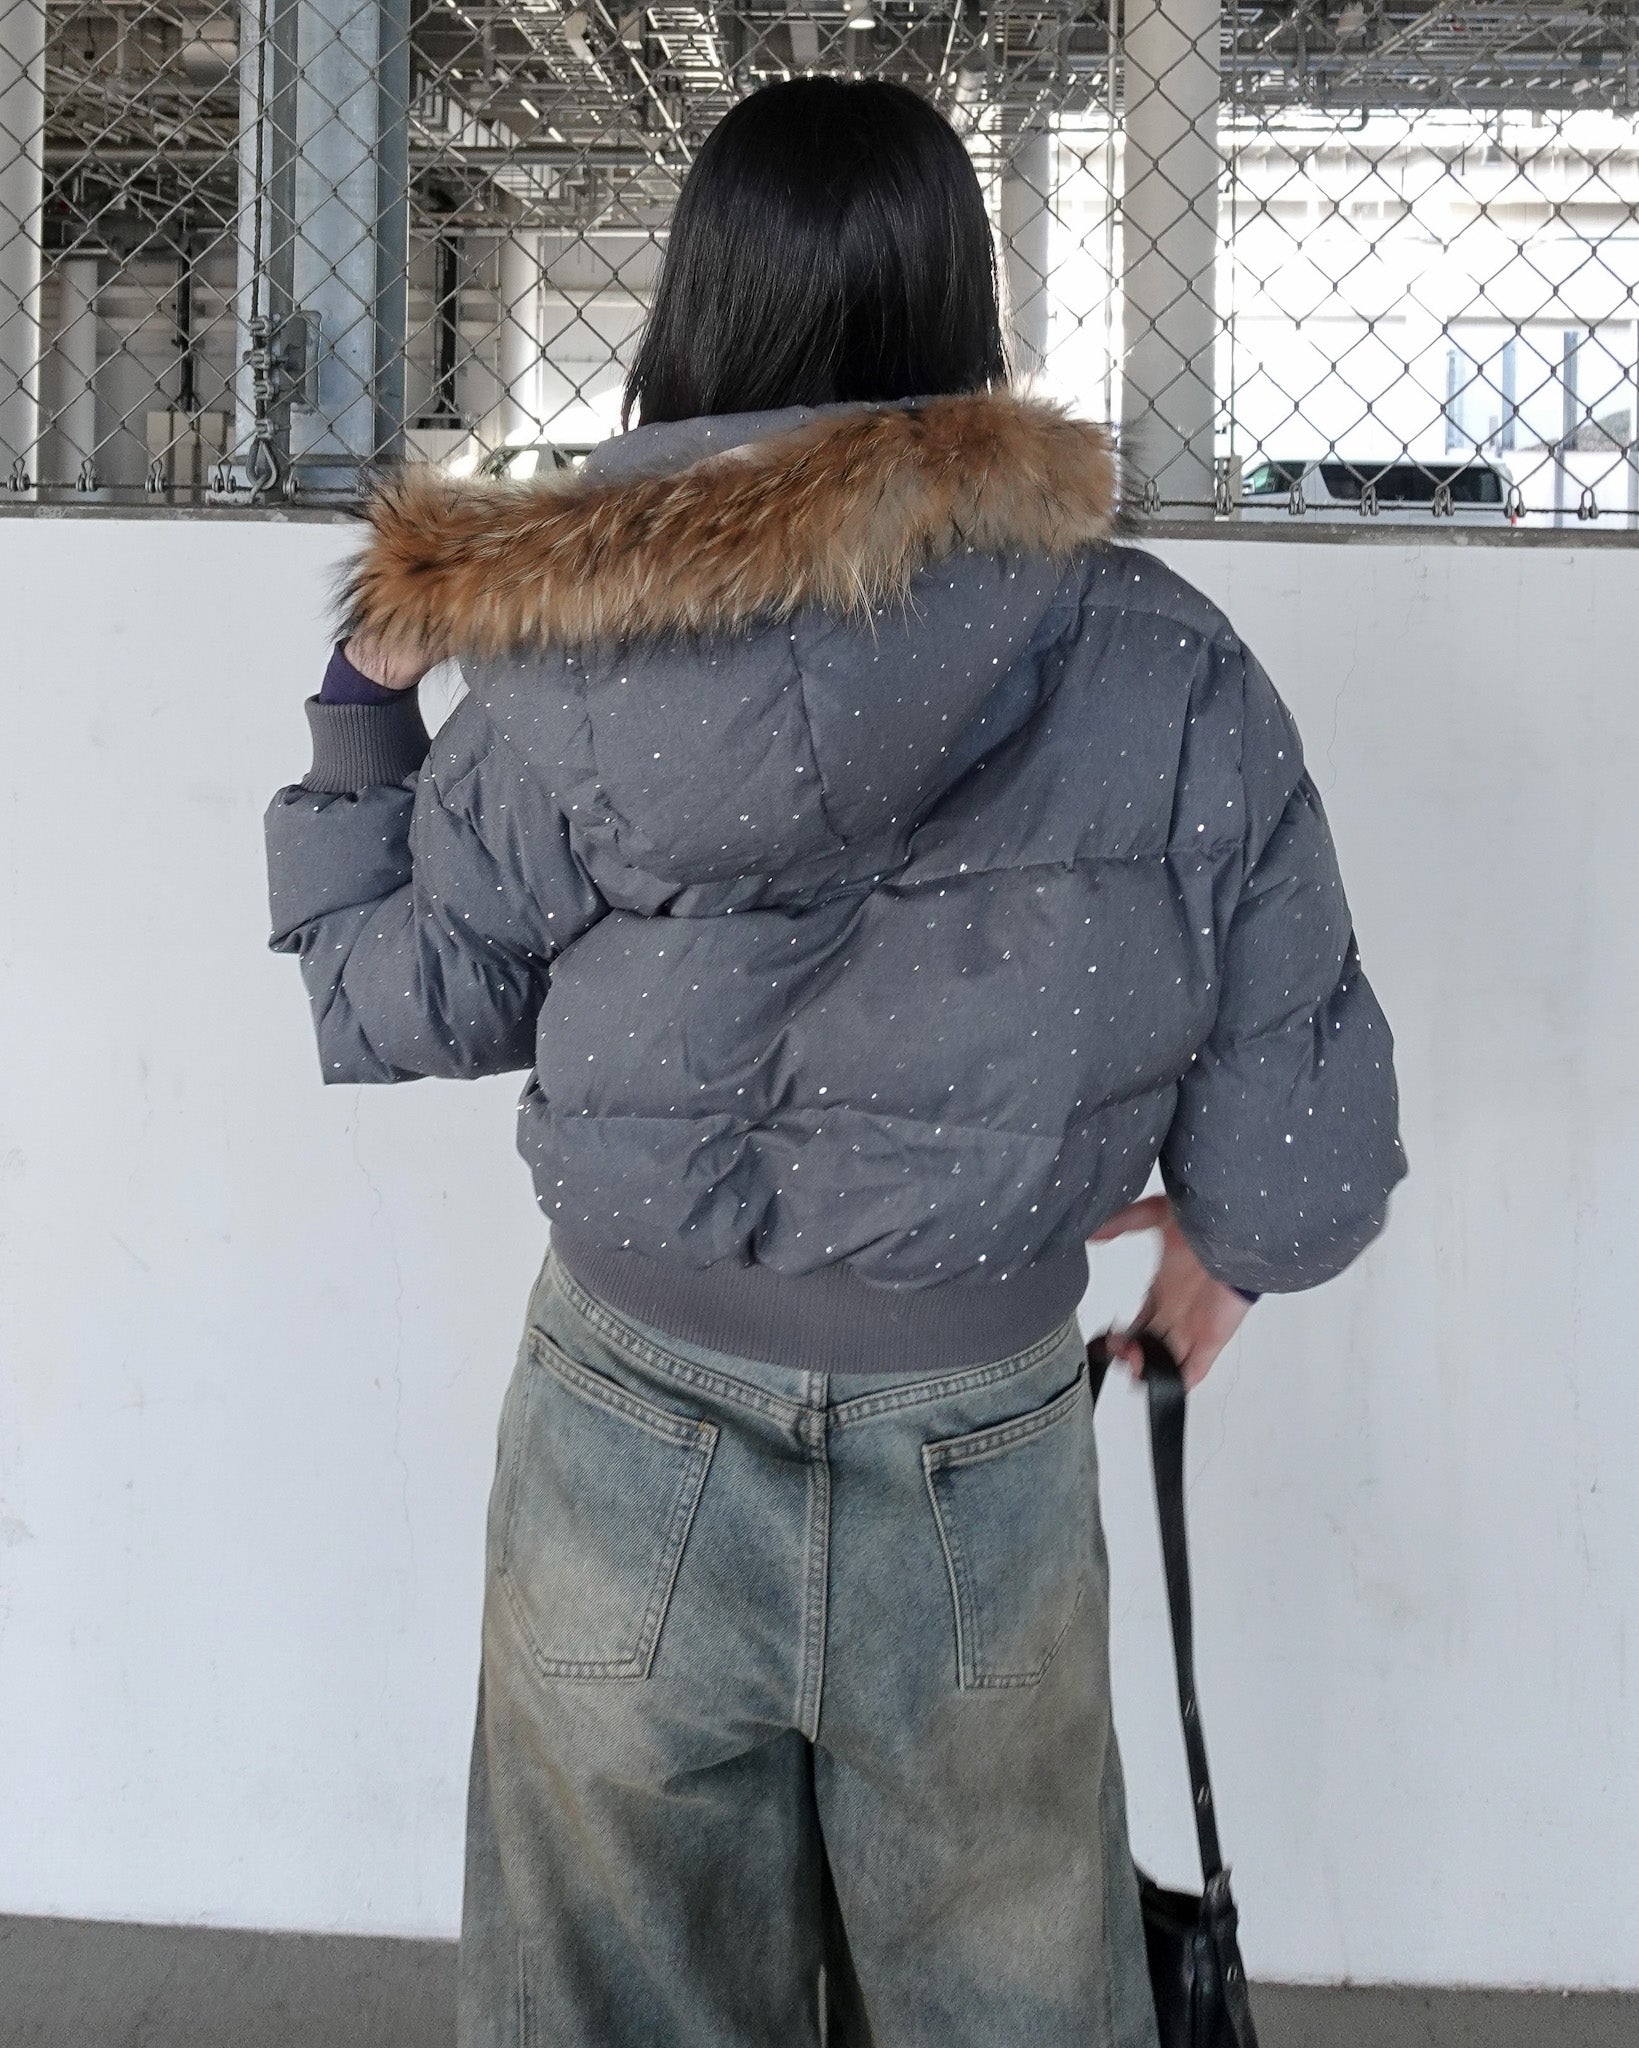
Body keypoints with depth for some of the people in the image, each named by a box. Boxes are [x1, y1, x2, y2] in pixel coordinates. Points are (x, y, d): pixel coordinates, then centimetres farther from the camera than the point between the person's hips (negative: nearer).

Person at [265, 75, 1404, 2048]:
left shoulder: (557, 670, -12)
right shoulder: (1164, 666, -12)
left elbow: (389, 1009, 1)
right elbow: (1303, 1134, -7)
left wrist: (362, 706, 15)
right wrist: (1225, 1233, 15)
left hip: (628, 1449, 0)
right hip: (986, 1460, 0)